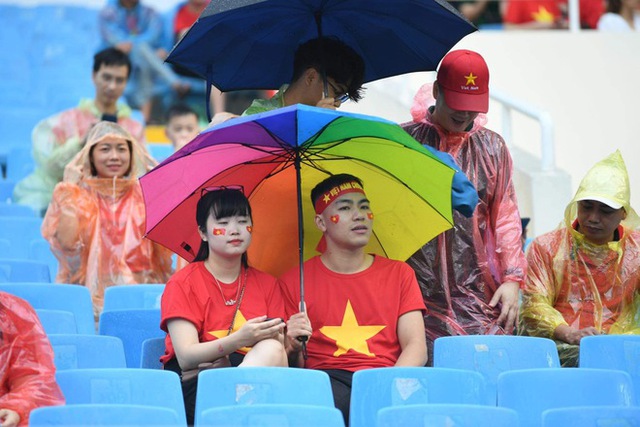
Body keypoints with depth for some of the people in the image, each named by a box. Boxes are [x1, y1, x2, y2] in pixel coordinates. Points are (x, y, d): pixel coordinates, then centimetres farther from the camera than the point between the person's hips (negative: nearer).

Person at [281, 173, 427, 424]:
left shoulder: (399, 274, 18)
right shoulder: (294, 281, 13)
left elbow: (416, 347, 6)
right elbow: (291, 368, 12)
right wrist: (294, 348, -13)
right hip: (327, 379, -1)